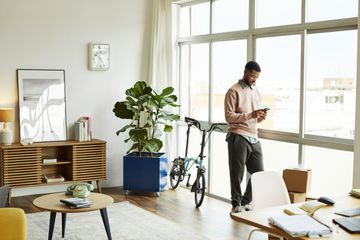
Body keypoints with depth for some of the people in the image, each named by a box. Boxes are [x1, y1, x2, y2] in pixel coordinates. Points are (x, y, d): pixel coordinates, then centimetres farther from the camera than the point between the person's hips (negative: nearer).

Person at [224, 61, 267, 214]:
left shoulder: (256, 92, 18)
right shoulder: (234, 91, -6)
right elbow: (229, 117, -13)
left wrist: (260, 117, 1)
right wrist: (250, 115, -22)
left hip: (253, 138, 7)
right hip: (238, 137, -7)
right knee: (237, 174, 0)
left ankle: (246, 202, 23)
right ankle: (236, 205, 13)